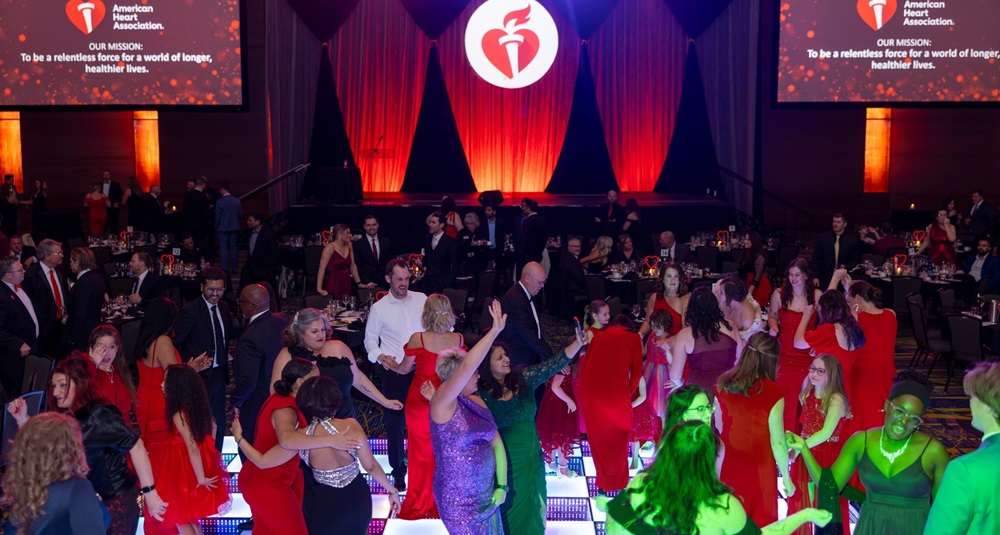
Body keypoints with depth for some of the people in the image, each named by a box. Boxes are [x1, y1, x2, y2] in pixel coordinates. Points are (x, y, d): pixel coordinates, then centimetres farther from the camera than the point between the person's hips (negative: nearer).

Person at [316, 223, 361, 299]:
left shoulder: (349, 245, 8)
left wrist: (359, 283, 13)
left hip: (346, 285, 6)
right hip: (333, 285, -6)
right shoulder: (330, 247, -11)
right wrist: (319, 289, -20)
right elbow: (322, 268, -15)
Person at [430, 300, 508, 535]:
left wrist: (501, 485, 3)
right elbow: (468, 365, -31)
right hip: (459, 502, -6)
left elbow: (496, 444, 9)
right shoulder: (442, 403, -16)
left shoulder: (478, 402, 4)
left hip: (486, 496, 6)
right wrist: (495, 331, -30)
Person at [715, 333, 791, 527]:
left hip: (727, 466, 4)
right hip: (758, 469, -4)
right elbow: (777, 442, -16)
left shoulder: (723, 383, -7)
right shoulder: (772, 392, -21)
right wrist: (786, 478, -5)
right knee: (757, 523, 15)